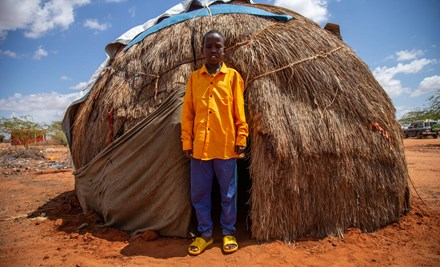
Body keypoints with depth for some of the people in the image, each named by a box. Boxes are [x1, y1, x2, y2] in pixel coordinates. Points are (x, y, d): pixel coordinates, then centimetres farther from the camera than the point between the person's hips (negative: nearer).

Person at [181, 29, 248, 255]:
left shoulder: (233, 76, 3)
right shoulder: (194, 77, 7)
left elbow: (239, 111, 2)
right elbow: (187, 113, 6)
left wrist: (241, 138, -3)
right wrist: (187, 141, 1)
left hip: (226, 146, -2)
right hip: (199, 147, 2)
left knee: (228, 193, 10)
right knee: (199, 194, 10)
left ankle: (228, 233, 30)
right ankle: (205, 233, 29)